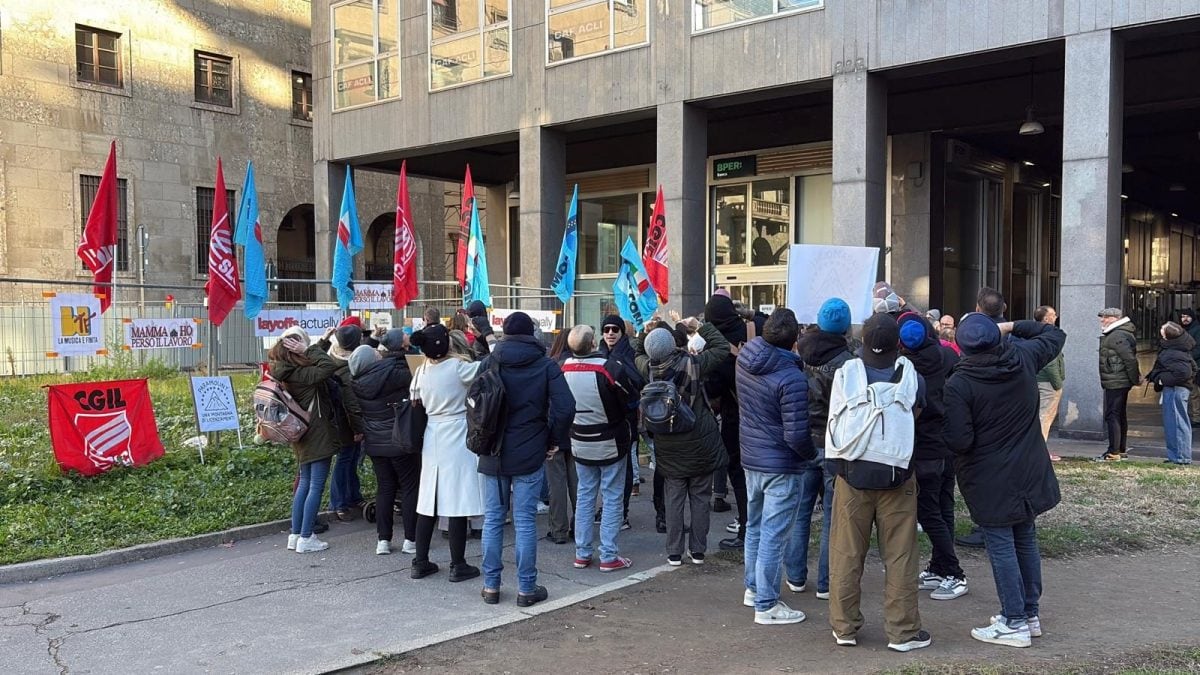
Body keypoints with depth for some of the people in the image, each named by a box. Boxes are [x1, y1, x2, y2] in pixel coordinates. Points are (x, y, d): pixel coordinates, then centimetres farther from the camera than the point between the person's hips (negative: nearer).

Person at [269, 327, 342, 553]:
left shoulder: (283, 372, 6)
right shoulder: (300, 373, -22)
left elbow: (319, 366, 15)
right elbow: (329, 367, -31)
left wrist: (326, 340, 13)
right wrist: (309, 349, -23)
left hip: (303, 435, 9)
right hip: (317, 433, -9)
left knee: (305, 482, 17)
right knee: (316, 485, -2)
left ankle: (295, 535, 21)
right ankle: (306, 538, 2)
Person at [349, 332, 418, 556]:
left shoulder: (358, 383, -1)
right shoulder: (396, 371, -18)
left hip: (374, 442, 5)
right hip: (400, 441, -5)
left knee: (384, 488, 13)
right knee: (410, 487, 5)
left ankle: (383, 540, 13)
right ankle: (410, 539, 6)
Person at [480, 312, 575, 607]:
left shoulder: (490, 363, 2)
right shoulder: (546, 365, -4)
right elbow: (565, 407, -14)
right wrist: (554, 441, -1)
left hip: (493, 453, 2)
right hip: (530, 455, -2)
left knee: (493, 519, 10)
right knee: (525, 521, 2)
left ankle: (491, 585, 15)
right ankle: (526, 589, 7)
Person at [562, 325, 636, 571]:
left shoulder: (565, 368, -10)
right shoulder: (611, 368, -24)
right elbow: (630, 401, -12)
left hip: (580, 443, 4)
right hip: (610, 443, -4)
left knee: (584, 496, 15)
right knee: (611, 499, 5)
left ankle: (582, 553, 18)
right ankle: (608, 556, 7)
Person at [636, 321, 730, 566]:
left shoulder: (649, 369, -10)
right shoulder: (693, 364, -18)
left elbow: (637, 353, 13)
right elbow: (722, 347, -6)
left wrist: (645, 332, 4)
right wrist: (701, 326, 1)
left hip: (669, 446, 2)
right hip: (700, 442, -2)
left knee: (673, 498, 11)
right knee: (700, 497, 10)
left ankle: (674, 553, 14)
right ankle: (698, 551, 17)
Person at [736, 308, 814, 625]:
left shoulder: (745, 360, -3)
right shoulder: (791, 378, -25)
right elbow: (796, 435, -23)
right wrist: (813, 453, -6)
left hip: (750, 458, 8)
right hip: (780, 466, -7)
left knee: (754, 527, 21)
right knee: (774, 536, 2)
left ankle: (753, 588, 36)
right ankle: (766, 605, 11)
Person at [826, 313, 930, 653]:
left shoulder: (845, 374, -5)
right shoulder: (911, 377, -6)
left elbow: (835, 420, 5)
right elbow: (916, 414, 8)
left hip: (851, 472, 1)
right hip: (896, 475, 0)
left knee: (846, 554, 8)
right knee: (900, 556, 7)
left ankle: (844, 628, 16)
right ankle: (902, 631, 13)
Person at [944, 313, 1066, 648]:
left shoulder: (958, 384, -20)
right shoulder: (1023, 357, -5)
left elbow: (959, 441, -20)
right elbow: (1054, 335, 16)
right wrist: (1013, 327, 14)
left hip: (990, 481, -6)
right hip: (1029, 473, 6)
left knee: (1001, 547, 3)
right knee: (1026, 540, 17)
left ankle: (1015, 623, 9)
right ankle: (1030, 614, 29)